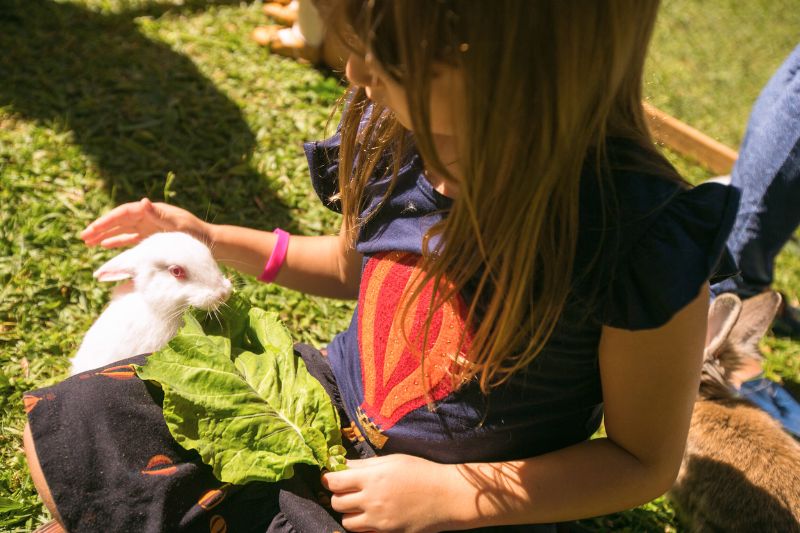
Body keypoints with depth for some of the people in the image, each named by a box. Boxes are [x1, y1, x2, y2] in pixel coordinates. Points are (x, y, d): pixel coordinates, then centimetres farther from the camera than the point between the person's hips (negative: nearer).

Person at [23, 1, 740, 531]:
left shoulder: (646, 243, -27)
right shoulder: (391, 133, -10)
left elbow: (645, 460, -13)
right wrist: (211, 241, 2)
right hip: (327, 404, 5)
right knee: (66, 421, -6)